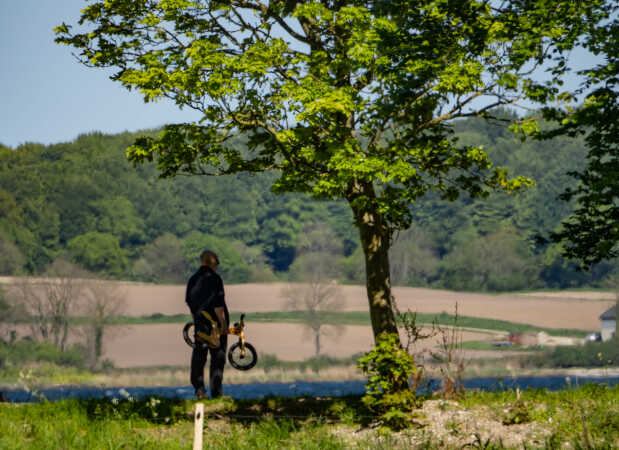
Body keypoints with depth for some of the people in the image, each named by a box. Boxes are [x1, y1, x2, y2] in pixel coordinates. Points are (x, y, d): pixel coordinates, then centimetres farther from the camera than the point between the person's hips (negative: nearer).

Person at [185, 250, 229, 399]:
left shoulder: (192, 280, 9)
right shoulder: (214, 278, -11)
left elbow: (189, 302, 14)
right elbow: (218, 304, -16)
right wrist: (223, 323, -14)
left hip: (199, 323, 5)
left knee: (198, 357, 9)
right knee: (218, 357, 1)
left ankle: (199, 389, 5)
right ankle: (215, 391, -1)